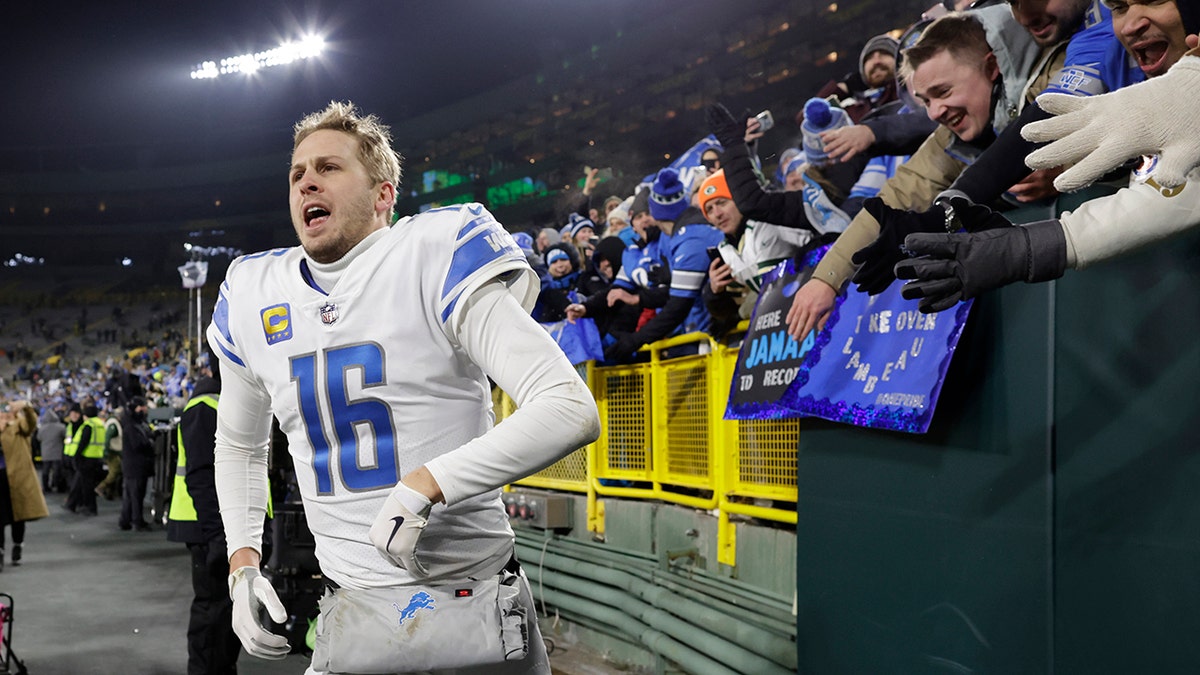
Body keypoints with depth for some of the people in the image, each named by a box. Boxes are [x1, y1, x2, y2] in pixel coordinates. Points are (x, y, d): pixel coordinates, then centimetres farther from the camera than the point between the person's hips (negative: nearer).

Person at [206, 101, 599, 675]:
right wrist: (243, 562, 12)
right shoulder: (253, 297, 7)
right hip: (350, 619, 5)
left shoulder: (435, 260, -10)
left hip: (474, 604, -4)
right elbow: (238, 444, 25)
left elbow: (571, 410, -19)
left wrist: (426, 484, -24)